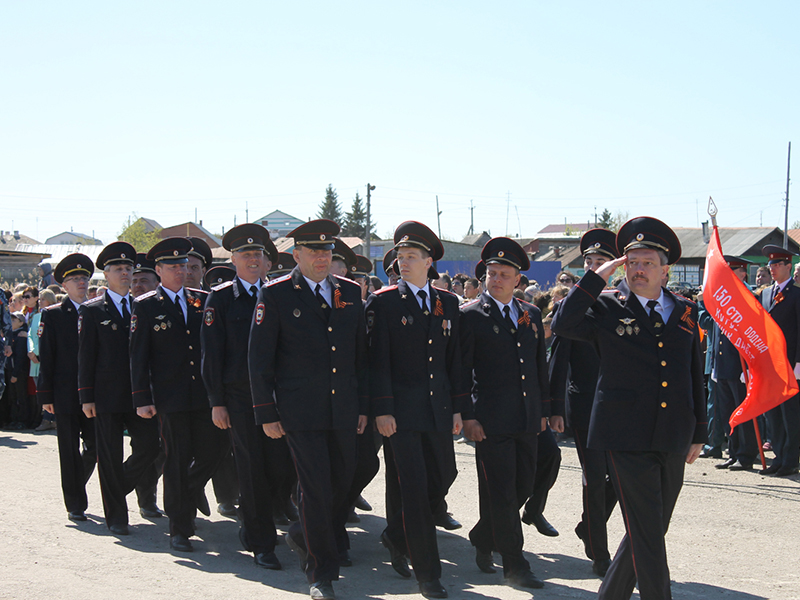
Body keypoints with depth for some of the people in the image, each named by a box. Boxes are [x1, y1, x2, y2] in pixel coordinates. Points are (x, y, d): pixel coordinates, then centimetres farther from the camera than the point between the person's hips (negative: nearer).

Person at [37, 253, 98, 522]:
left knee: (95, 446, 3)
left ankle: (76, 486, 30)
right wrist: (46, 396, -6)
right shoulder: (52, 315, 2)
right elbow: (46, 358, -1)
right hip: (66, 396, -2)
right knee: (70, 452, 1)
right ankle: (75, 505, 10)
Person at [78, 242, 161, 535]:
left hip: (139, 393, 3)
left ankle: (119, 488, 26)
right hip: (107, 395, -3)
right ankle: (116, 515, 12)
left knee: (148, 446, -1)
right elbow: (86, 356, -1)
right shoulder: (91, 310, 1)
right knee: (110, 456, 2)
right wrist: (86, 397, -7)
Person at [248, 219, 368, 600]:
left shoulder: (351, 293, 10)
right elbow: (259, 359, -3)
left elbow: (361, 354, 14)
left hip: (343, 411, 5)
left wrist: (363, 406, 10)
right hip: (300, 411, -5)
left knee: (342, 482, 11)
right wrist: (267, 414, -6)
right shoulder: (275, 295, -3)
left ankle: (303, 536, 39)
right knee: (316, 488, -5)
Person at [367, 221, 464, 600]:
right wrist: (382, 410, -12)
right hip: (402, 410, -5)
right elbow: (378, 360, -6)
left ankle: (397, 536, 32)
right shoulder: (383, 302, -2)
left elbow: (454, 358, 12)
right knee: (415, 486, -5)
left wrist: (457, 408, 8)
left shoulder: (448, 303, 10)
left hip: (438, 409, 5)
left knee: (443, 477, 9)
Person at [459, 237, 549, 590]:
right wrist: (467, 416, -10)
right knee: (501, 494, -2)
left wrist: (543, 409, 16)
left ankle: (482, 540, 32)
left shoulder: (531, 315, 13)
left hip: (527, 421, 6)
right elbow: (461, 370, -5)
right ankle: (515, 566, 7)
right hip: (491, 421, -5)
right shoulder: (470, 315, -3)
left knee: (522, 488, 11)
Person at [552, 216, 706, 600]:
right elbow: (562, 323, -17)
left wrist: (698, 433, 15)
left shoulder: (685, 313, 11)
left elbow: (695, 377, 16)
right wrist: (598, 277, -13)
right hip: (627, 438, -5)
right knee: (647, 533, -6)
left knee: (651, 529, 13)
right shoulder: (607, 308, 0)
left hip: (672, 440, 5)